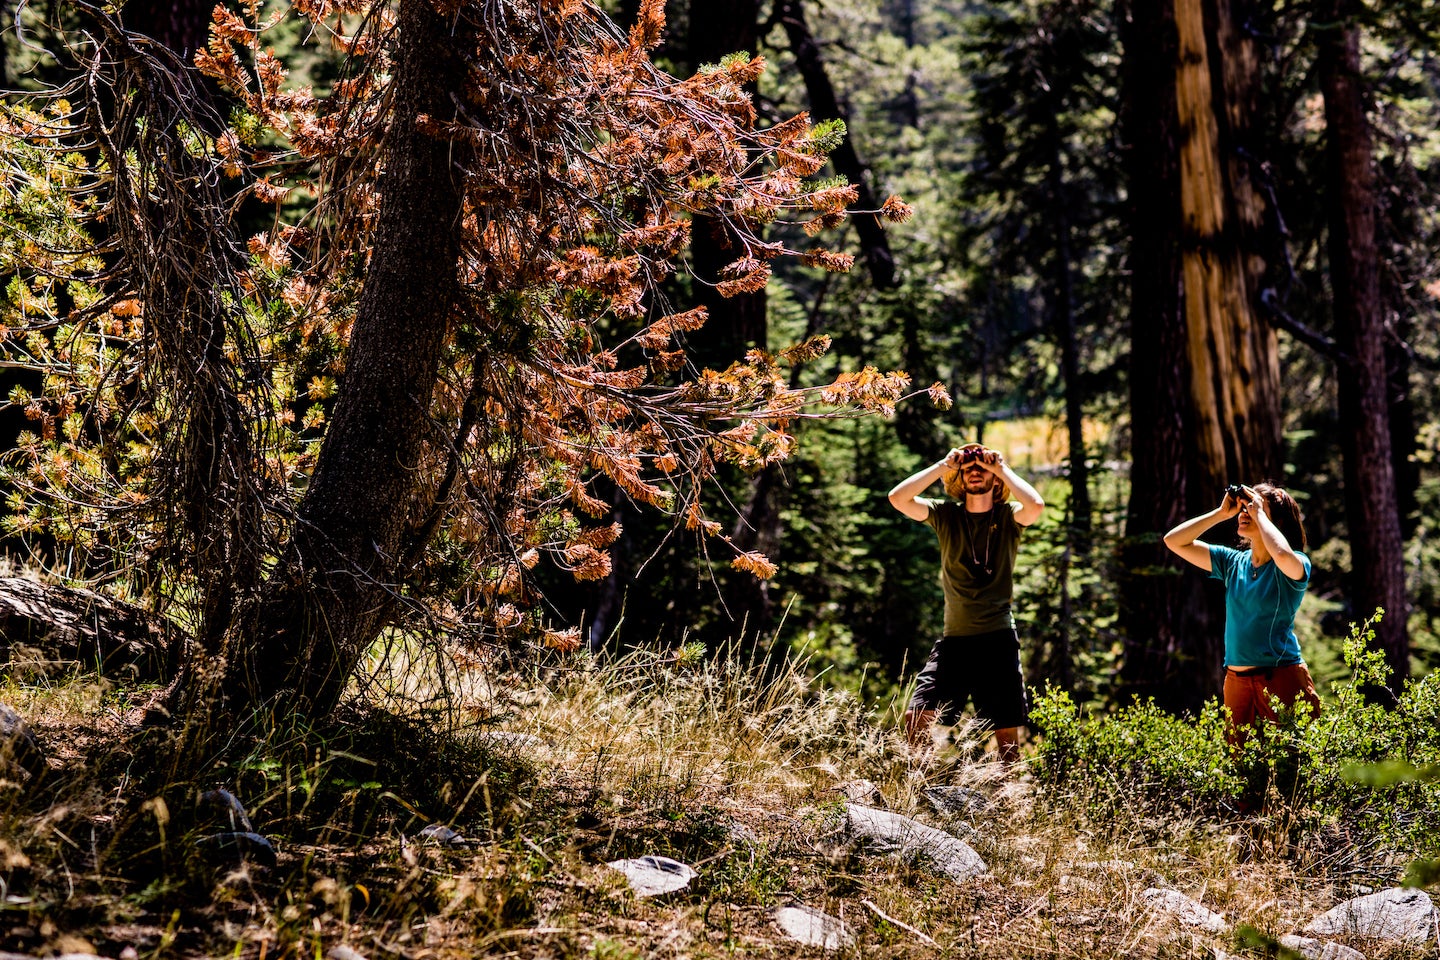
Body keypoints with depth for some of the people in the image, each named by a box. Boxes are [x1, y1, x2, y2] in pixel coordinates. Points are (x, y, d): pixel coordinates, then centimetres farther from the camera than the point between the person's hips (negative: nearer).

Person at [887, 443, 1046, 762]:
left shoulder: (1008, 517, 1)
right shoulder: (946, 515, 5)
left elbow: (1035, 505, -22)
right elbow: (898, 498, -8)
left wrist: (1002, 468, -9)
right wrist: (943, 466, -5)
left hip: (998, 641, -2)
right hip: (953, 640, 2)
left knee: (1007, 732, 2)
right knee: (917, 717, -12)